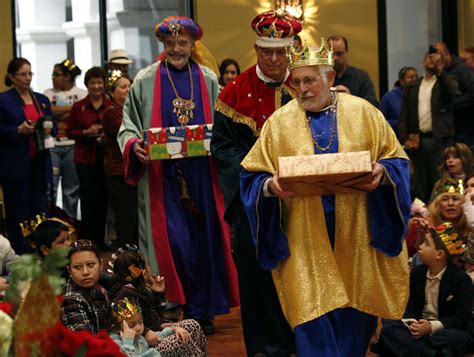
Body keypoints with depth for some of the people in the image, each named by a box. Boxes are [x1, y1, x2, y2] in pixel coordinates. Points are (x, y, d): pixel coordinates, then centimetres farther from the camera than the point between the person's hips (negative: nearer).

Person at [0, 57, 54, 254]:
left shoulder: (42, 100, 14)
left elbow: (53, 127, 19)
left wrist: (49, 130, -3)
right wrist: (19, 130, -20)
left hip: (39, 162, 5)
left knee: (40, 208, 4)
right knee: (17, 211, -1)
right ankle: (19, 255, 4)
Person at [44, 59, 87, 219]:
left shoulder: (81, 94, 6)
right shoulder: (49, 93, 11)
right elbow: (49, 111, -7)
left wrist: (59, 116, -8)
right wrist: (71, 107, -7)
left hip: (72, 145, -1)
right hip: (52, 144, 1)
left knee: (71, 188, 5)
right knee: (49, 186, -5)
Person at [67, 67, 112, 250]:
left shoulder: (111, 106, 4)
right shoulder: (78, 107, 1)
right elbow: (70, 132, 3)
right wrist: (87, 132, -13)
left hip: (106, 157, 2)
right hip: (86, 157, -2)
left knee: (103, 198, 6)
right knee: (89, 198, -3)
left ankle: (100, 238, 16)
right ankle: (88, 239, 6)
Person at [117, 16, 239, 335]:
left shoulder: (208, 80, 10)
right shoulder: (146, 80, 5)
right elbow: (129, 124, 6)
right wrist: (134, 143, -15)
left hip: (201, 174, 2)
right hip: (162, 175, -2)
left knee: (203, 240, 3)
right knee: (172, 241, -9)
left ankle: (202, 310, 12)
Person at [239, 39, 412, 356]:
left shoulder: (363, 113, 4)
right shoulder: (279, 123, 4)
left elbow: (396, 160, 6)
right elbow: (253, 175, 4)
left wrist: (381, 172, -15)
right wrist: (270, 186, -17)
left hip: (355, 236, 1)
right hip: (305, 239, -1)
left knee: (354, 315, 8)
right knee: (313, 320, -6)